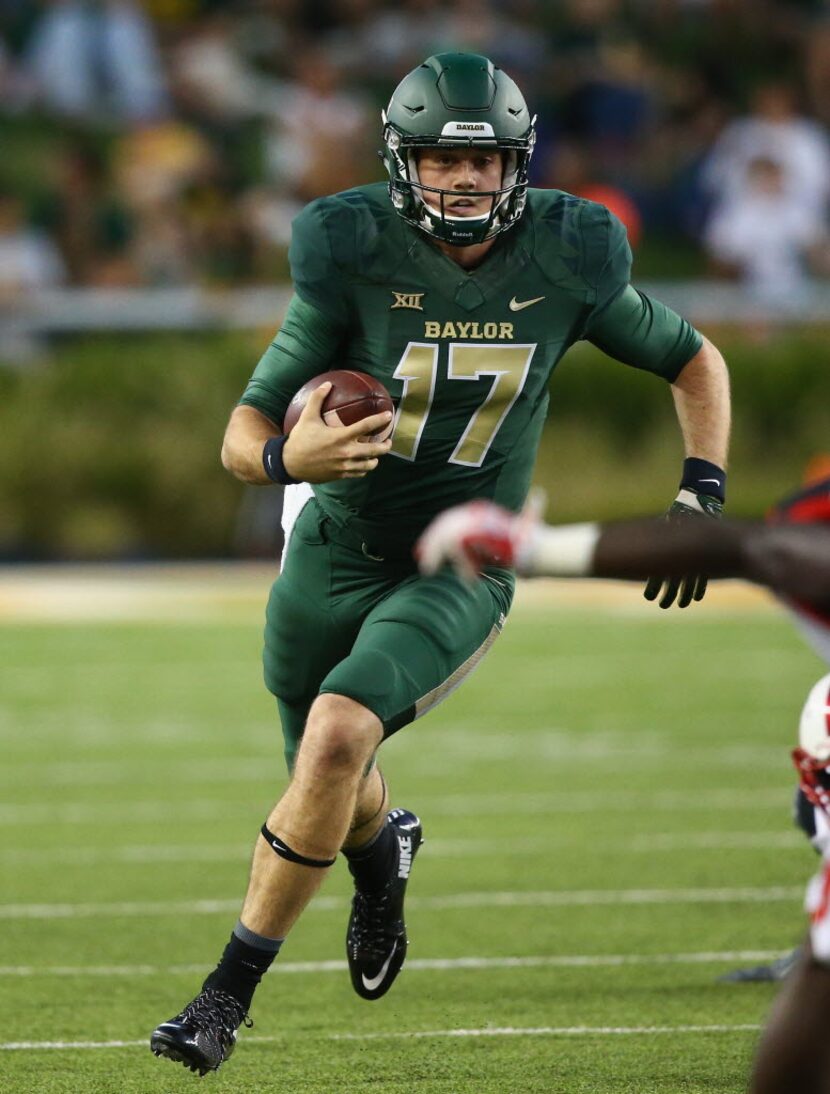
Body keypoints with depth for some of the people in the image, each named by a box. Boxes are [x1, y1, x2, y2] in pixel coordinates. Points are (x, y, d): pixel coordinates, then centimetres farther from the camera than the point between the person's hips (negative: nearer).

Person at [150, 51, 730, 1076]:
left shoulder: (568, 268, -13)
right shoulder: (354, 260, -18)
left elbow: (694, 362, 6)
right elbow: (242, 433, -15)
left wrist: (702, 496, -7)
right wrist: (287, 456, -39)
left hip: (460, 574, -2)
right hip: (333, 555, 2)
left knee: (337, 737, -25)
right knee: (328, 778, 18)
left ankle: (230, 990, -15)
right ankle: (383, 856, 58)